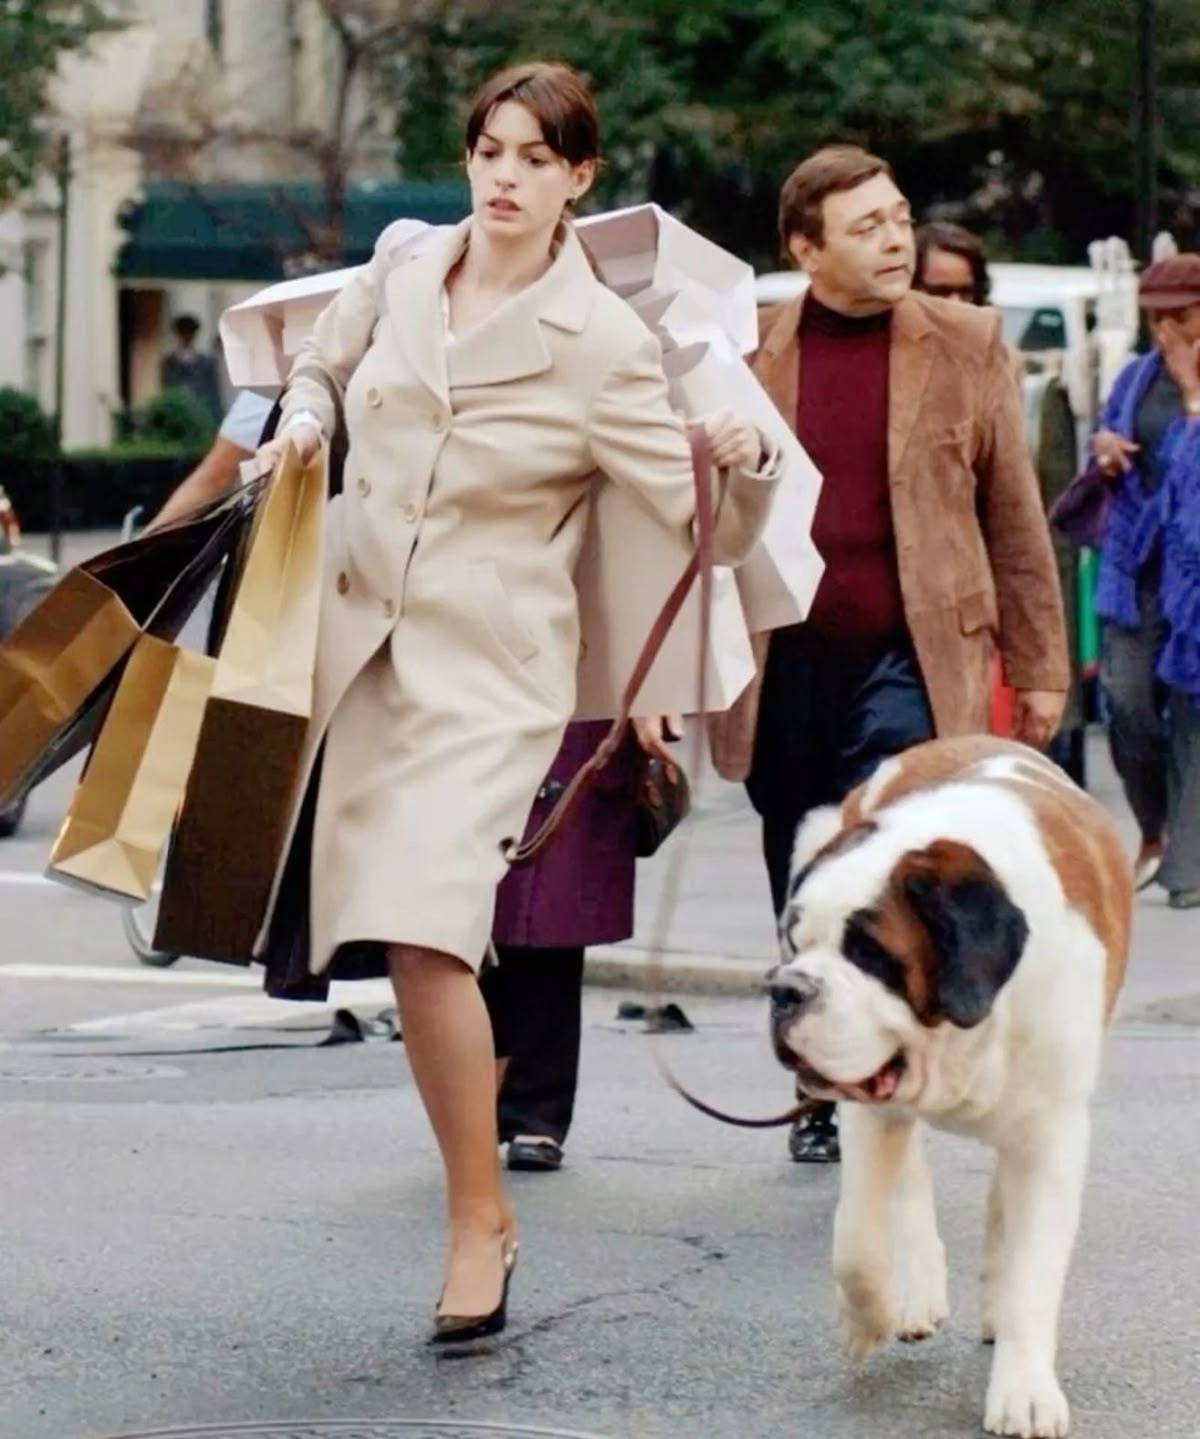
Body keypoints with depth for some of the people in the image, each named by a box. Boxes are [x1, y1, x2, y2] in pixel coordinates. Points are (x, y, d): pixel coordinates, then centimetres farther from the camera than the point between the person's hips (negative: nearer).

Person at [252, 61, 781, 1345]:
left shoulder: (603, 344, -10)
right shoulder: (401, 267, 3)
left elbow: (711, 526, -9)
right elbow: (321, 364, 23)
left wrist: (746, 465, -30)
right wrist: (302, 416, 1)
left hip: (486, 668, -6)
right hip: (353, 637, 6)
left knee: (424, 930, -19)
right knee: (370, 919, 9)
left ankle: (479, 1218, -5)